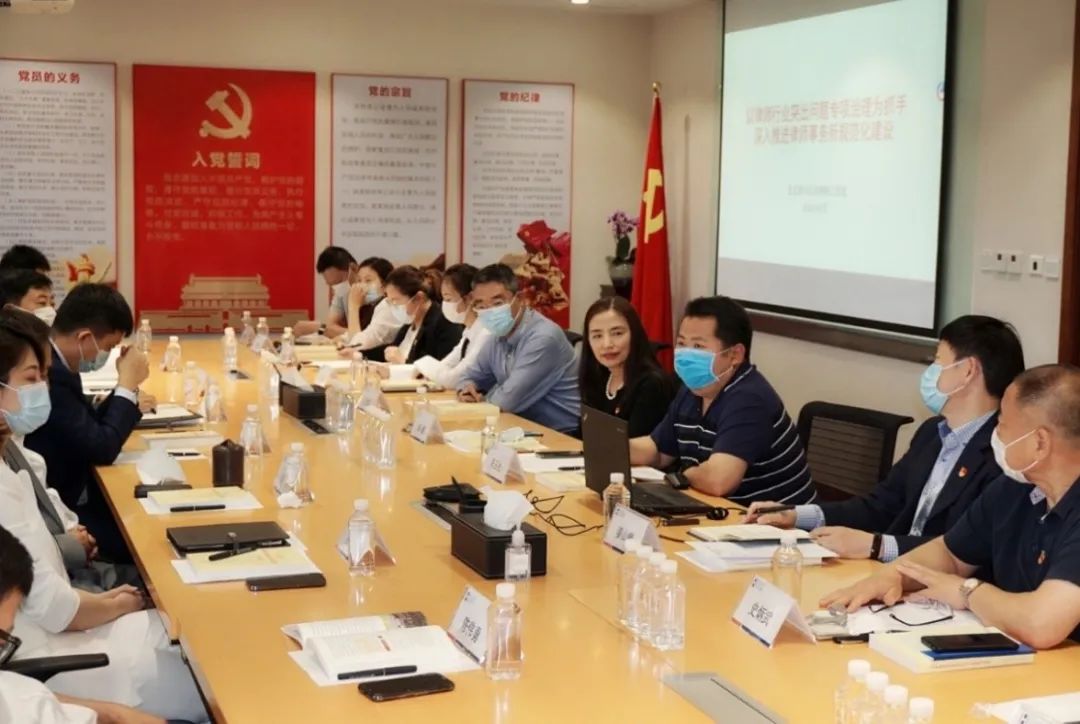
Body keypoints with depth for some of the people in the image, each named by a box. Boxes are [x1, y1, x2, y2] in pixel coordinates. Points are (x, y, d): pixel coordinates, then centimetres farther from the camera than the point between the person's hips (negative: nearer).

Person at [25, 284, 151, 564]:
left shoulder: (52, 364, 5)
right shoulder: (49, 374, -26)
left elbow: (88, 427, 15)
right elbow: (102, 448, -23)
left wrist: (127, 398, 4)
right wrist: (128, 384, -13)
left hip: (69, 498, 10)